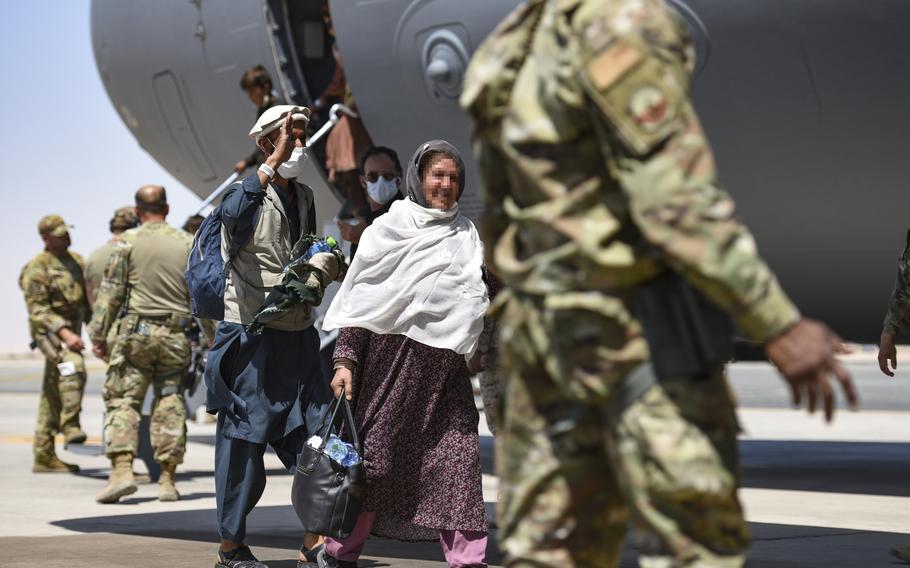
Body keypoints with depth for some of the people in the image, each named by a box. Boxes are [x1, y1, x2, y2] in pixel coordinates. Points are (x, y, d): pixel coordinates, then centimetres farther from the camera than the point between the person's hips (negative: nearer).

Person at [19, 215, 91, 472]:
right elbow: (38, 310, -17)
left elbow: (88, 296, 20)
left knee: (53, 393, 9)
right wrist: (65, 334, -28)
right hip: (49, 330, -7)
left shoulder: (76, 260, 12)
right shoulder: (37, 268, -11)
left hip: (71, 328, 7)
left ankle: (44, 456, 13)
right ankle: (70, 427, -34)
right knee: (73, 366, -34)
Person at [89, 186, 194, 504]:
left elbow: (110, 292, -4)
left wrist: (98, 335, 1)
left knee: (122, 400, -1)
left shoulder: (129, 242, -1)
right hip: (176, 337, 3)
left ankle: (122, 471, -16)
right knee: (170, 406, 7)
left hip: (136, 331, -3)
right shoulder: (187, 244, 7)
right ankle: (167, 480, 7)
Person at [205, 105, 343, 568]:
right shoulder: (249, 191, -7)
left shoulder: (304, 197, 15)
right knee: (245, 437, -1)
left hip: (297, 334, 7)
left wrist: (325, 266, 7)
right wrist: (274, 163, -37)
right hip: (251, 334, -7)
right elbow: (233, 214, -33)